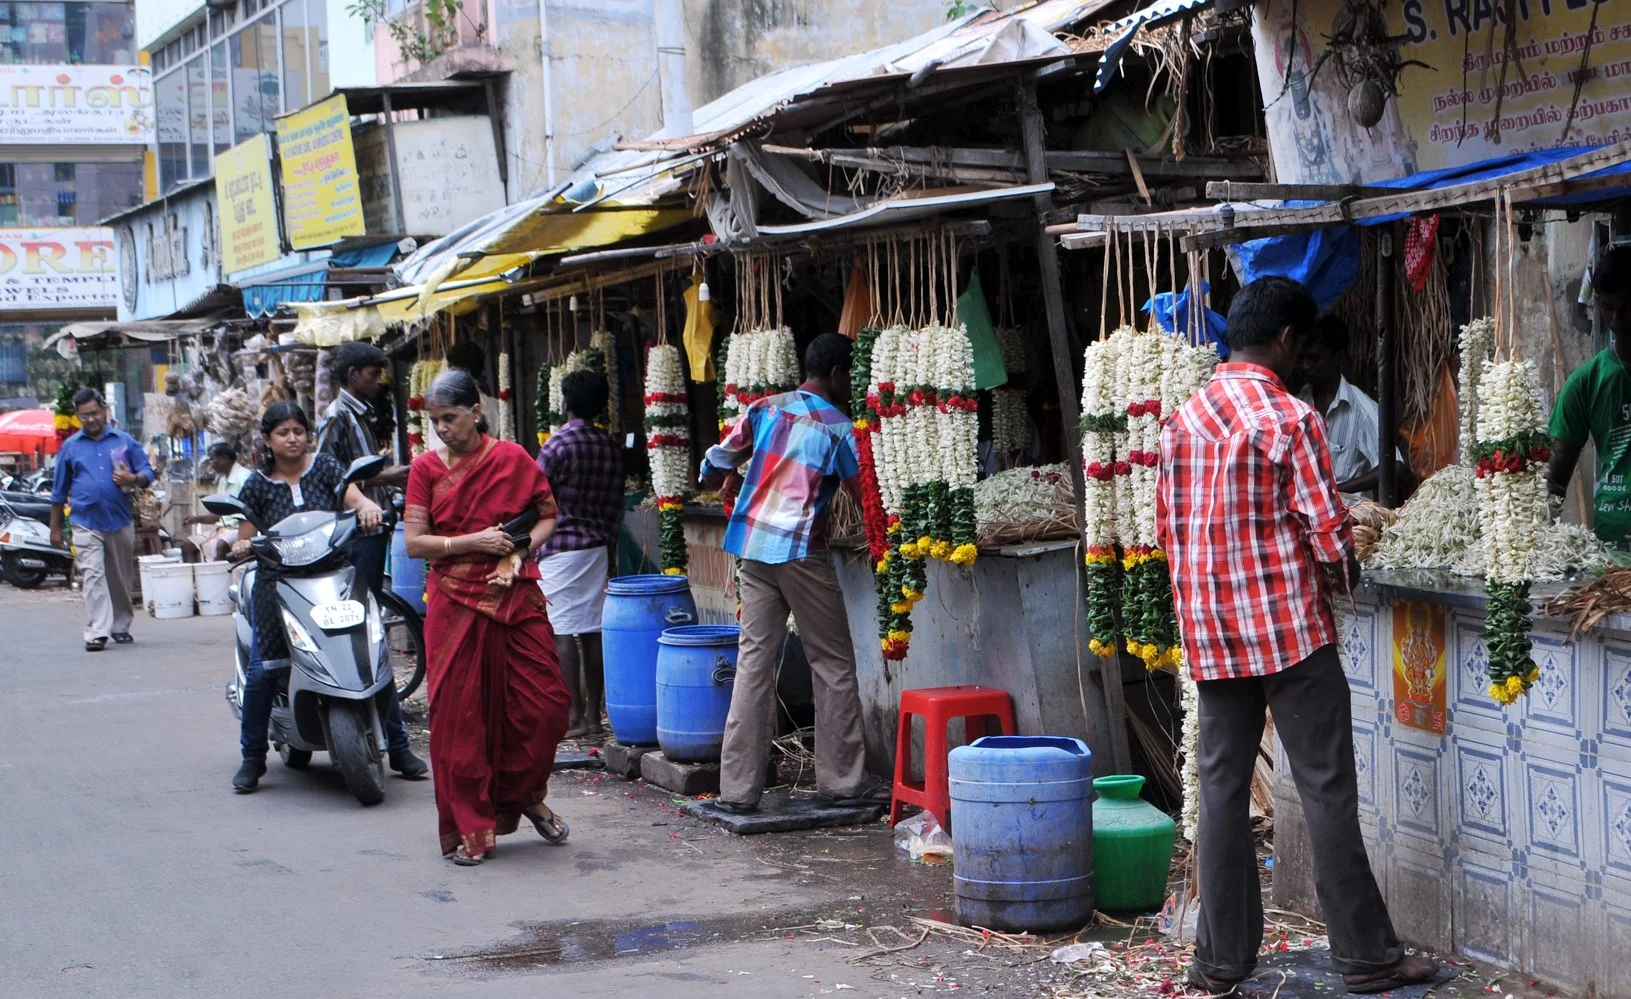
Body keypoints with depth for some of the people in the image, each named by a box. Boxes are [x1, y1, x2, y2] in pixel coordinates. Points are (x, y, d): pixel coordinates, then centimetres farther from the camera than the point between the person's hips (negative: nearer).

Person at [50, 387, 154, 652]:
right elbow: (59, 491, 12)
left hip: (121, 521, 1)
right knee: (92, 576, -12)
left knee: (121, 578, 11)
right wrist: (55, 528, 11)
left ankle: (121, 626, 25)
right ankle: (97, 632, -16)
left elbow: (147, 472, 8)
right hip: (86, 523, -1)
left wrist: (134, 479, -16)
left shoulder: (125, 441, 7)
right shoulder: (70, 447, 8)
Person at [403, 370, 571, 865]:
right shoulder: (426, 468, 3)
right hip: (455, 604, 0)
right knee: (459, 716, 0)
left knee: (543, 704, -2)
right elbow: (415, 543, -2)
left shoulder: (512, 459, 2)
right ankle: (469, 829, 11)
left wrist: (520, 550, -7)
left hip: (516, 597, 0)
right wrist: (474, 542, -14)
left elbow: (548, 515, 11)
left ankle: (525, 796, 25)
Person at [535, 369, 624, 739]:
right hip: (598, 549, 6)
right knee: (592, 632, 7)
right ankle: (593, 715, 10)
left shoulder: (557, 446, -12)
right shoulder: (611, 448, 7)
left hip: (559, 549, -6)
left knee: (563, 635, -4)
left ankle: (574, 718, -5)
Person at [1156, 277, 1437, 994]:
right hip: (1289, 630, -6)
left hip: (1210, 633, 6)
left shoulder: (1182, 422, 6)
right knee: (1327, 792, 0)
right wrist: (1341, 572, 7)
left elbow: (1168, 528, 11)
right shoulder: (1291, 420, -13)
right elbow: (1329, 535, -13)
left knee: (1223, 790, 9)